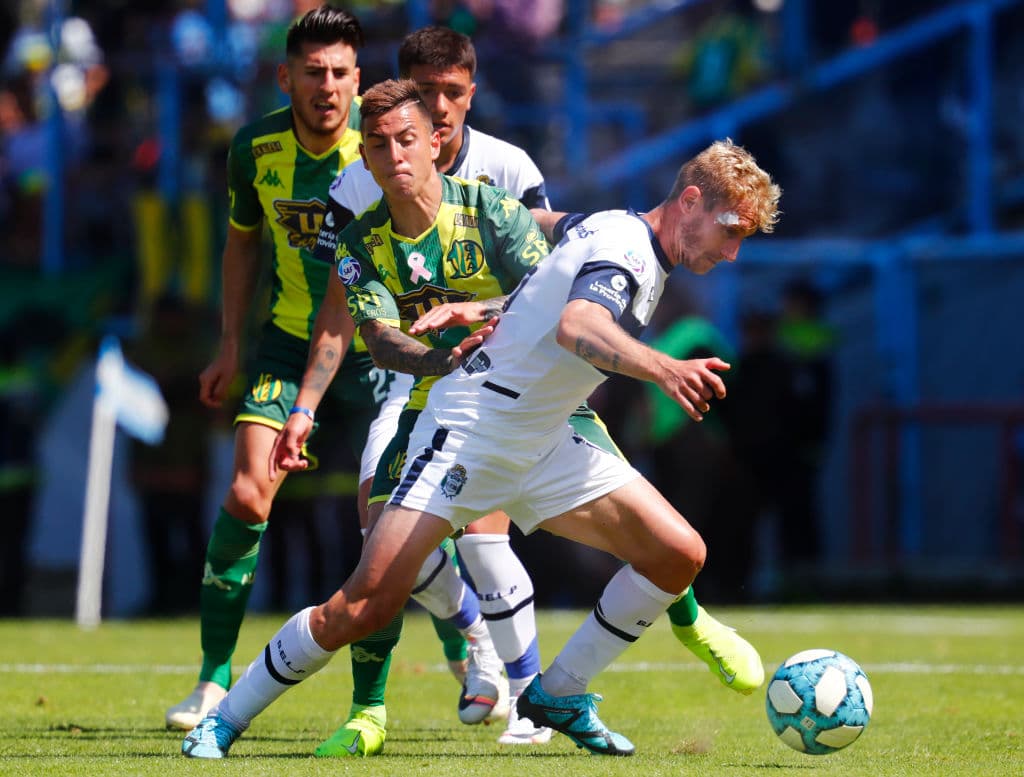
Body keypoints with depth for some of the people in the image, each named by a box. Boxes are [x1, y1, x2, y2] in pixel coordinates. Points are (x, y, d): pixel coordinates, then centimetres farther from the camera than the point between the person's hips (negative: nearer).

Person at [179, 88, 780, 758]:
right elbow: (578, 326, -38)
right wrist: (665, 369, -52)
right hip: (472, 428, -9)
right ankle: (225, 720, 1)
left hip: (541, 444, 9)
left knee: (678, 554, -4)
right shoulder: (625, 244, -18)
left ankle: (558, 696, 10)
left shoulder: (627, 237, 12)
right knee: (366, 607, -14)